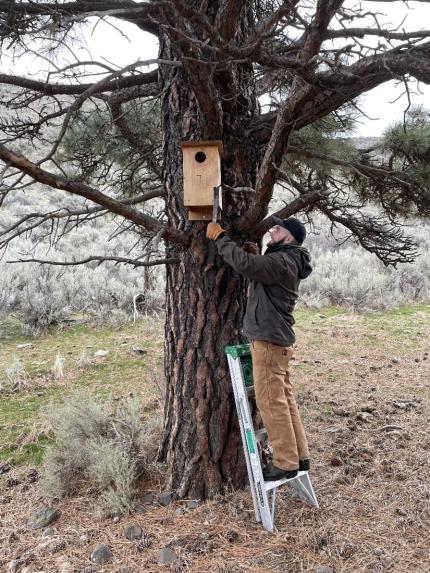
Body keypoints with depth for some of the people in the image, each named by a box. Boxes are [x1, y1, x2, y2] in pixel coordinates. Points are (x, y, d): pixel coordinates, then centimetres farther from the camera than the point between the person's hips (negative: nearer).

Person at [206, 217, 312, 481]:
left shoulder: (283, 261, -17)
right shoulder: (287, 261, 16)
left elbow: (245, 263, -27)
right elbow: (259, 269, 21)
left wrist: (220, 237, -16)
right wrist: (257, 253, 8)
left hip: (269, 340, -10)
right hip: (278, 339, 10)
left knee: (272, 402, -3)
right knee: (285, 400, 14)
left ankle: (286, 463, 6)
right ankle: (299, 456, 23)